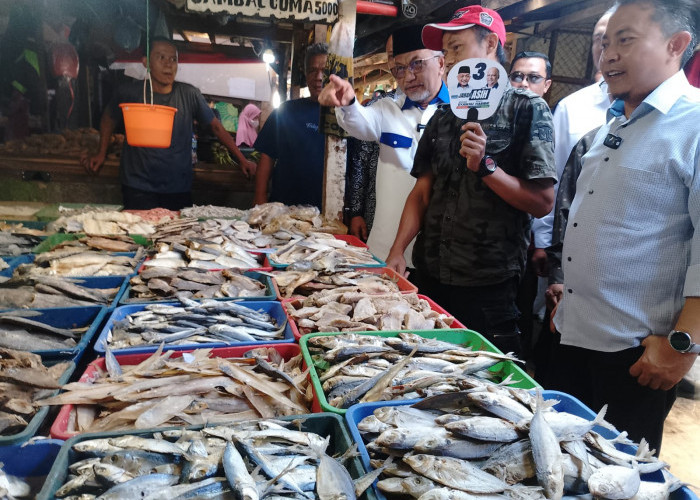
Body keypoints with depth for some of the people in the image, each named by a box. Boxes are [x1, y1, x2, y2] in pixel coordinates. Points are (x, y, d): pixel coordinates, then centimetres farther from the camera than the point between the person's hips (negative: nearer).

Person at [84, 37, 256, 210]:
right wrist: (101, 154, 18)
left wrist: (242, 159, 6)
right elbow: (109, 119, 18)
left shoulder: (189, 94, -1)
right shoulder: (130, 92, -1)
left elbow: (215, 126, 6)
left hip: (180, 190, 1)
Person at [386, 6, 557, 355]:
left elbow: (543, 202, -11)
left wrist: (484, 166, -21)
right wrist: (397, 251, -1)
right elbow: (422, 191, 10)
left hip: (487, 287, -5)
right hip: (431, 278, 5)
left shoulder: (526, 109, -5)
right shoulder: (443, 117, 12)